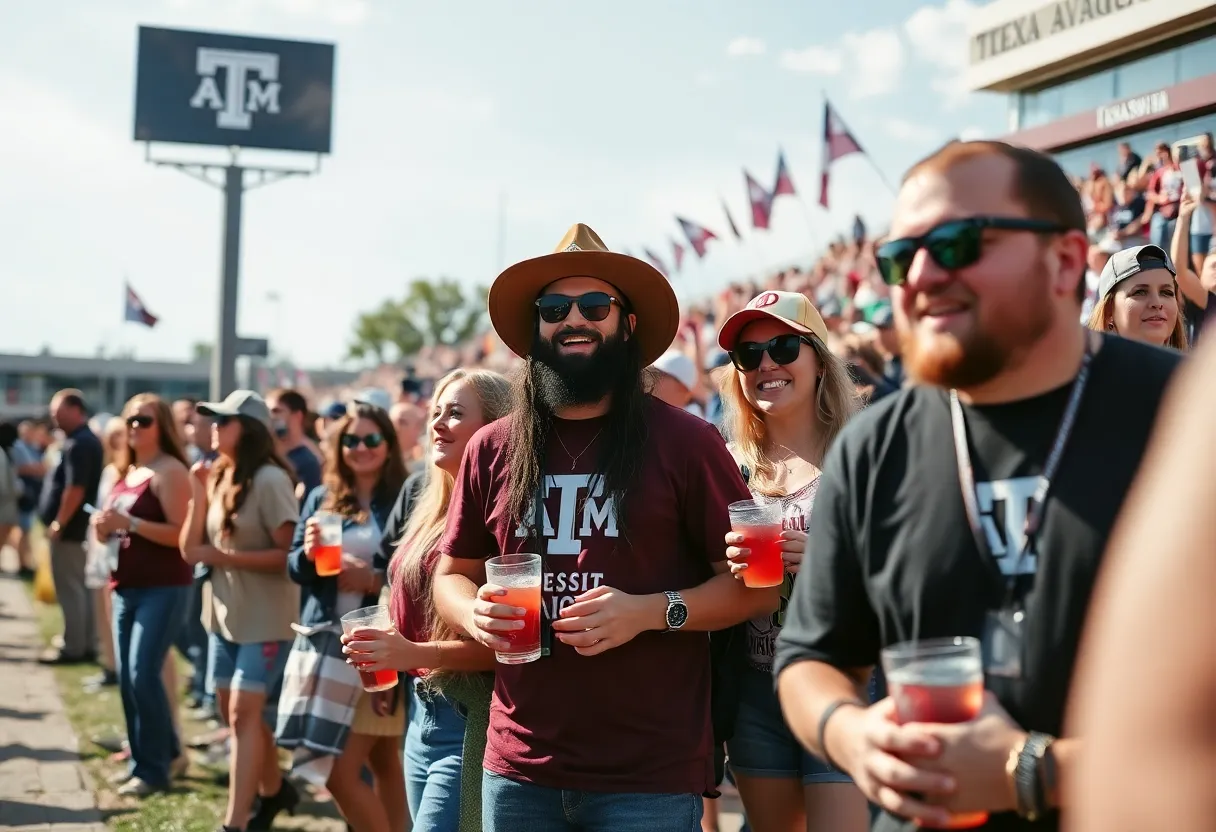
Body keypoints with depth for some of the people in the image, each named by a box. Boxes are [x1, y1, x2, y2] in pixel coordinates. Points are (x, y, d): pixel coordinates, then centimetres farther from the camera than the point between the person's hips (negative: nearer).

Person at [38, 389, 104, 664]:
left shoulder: (78, 444, -18)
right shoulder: (87, 440, 14)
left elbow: (75, 489, -25)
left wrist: (58, 523, -20)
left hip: (69, 528, -10)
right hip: (78, 526, 10)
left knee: (69, 589, -5)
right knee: (80, 587, 13)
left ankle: (73, 648, -1)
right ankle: (86, 644, 19)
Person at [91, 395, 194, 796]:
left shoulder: (169, 471, -10)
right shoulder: (123, 471, 15)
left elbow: (181, 534, -18)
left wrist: (129, 523, -24)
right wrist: (104, 526, 0)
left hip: (162, 588, -9)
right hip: (125, 586, 9)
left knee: (143, 674, -12)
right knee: (127, 677, 10)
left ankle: (152, 768, -1)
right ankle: (166, 753, 22)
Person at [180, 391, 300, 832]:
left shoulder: (269, 480, -16)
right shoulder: (218, 478, 8)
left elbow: (290, 554, -19)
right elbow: (190, 549, 3)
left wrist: (225, 557, -21)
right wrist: (198, 496, -9)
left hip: (265, 619, -8)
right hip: (224, 615, 8)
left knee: (245, 713, -11)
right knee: (236, 712, 15)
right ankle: (272, 790, 34)